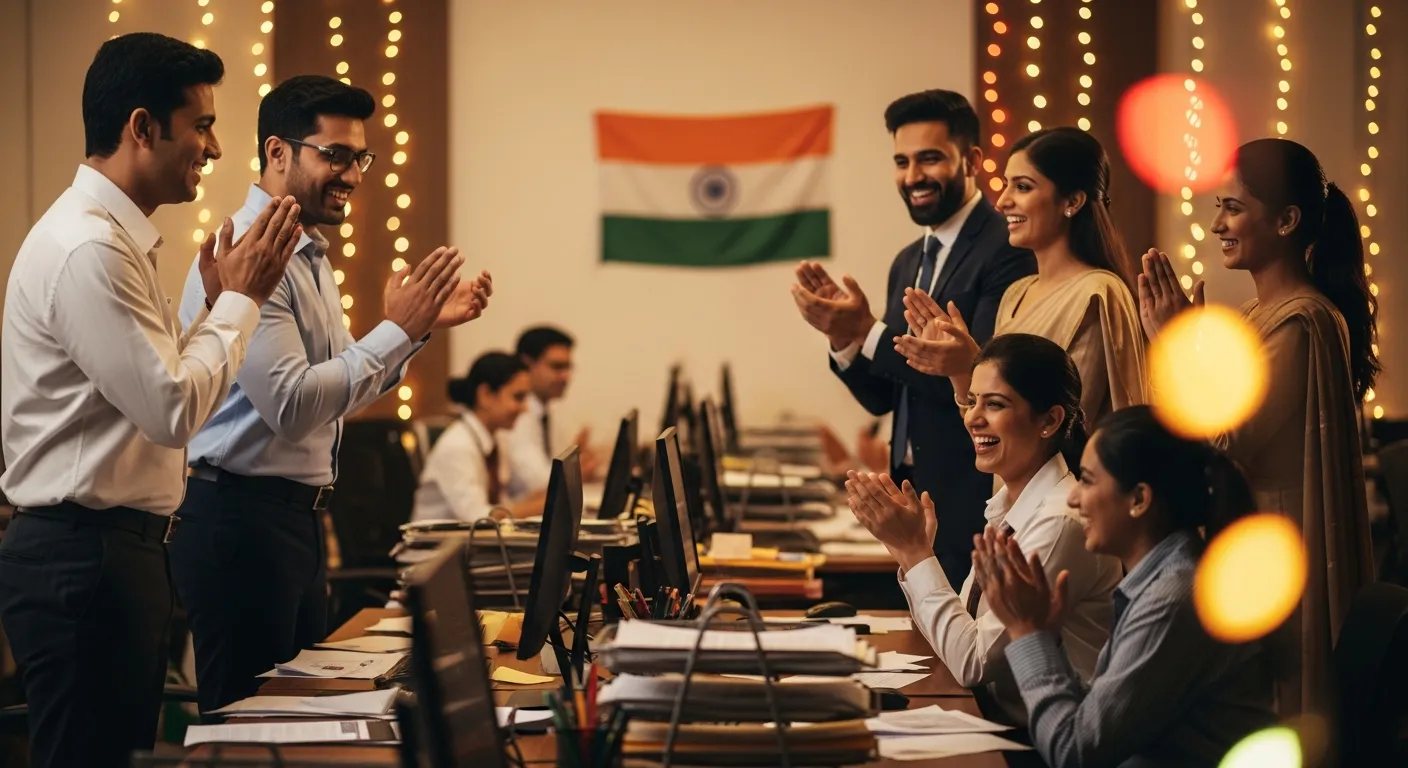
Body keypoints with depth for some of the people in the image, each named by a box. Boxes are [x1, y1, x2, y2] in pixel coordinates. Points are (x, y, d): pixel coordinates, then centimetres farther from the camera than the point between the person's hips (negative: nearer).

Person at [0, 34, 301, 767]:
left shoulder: (115, 236, 14)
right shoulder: (86, 248, -18)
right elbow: (175, 410, -20)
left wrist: (218, 301, 7)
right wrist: (241, 298, -9)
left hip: (120, 550, 10)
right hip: (83, 560, -10)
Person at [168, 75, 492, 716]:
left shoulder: (308, 255, 14)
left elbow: (341, 389, 18)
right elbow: (291, 405, -26)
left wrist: (424, 325, 8)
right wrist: (398, 330, -21)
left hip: (298, 515, 10)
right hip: (241, 515, -10)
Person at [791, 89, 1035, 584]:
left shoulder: (1009, 252, -14)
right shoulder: (908, 263, 14)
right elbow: (882, 398, 14)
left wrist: (868, 332, -20)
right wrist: (842, 335, -5)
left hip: (973, 504, -8)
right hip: (914, 500, 8)